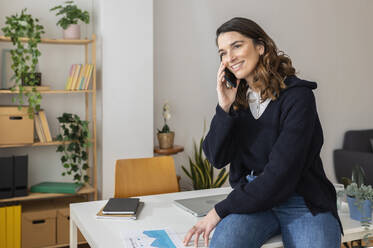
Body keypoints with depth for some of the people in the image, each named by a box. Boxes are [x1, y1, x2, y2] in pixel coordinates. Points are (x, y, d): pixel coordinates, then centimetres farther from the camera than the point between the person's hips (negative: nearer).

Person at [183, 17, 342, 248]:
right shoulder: (236, 98, 6)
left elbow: (281, 171, -16)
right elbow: (217, 158, 2)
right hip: (251, 199, 3)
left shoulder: (297, 95, -10)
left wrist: (221, 210, -14)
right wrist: (225, 108, -10)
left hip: (303, 203, -2)